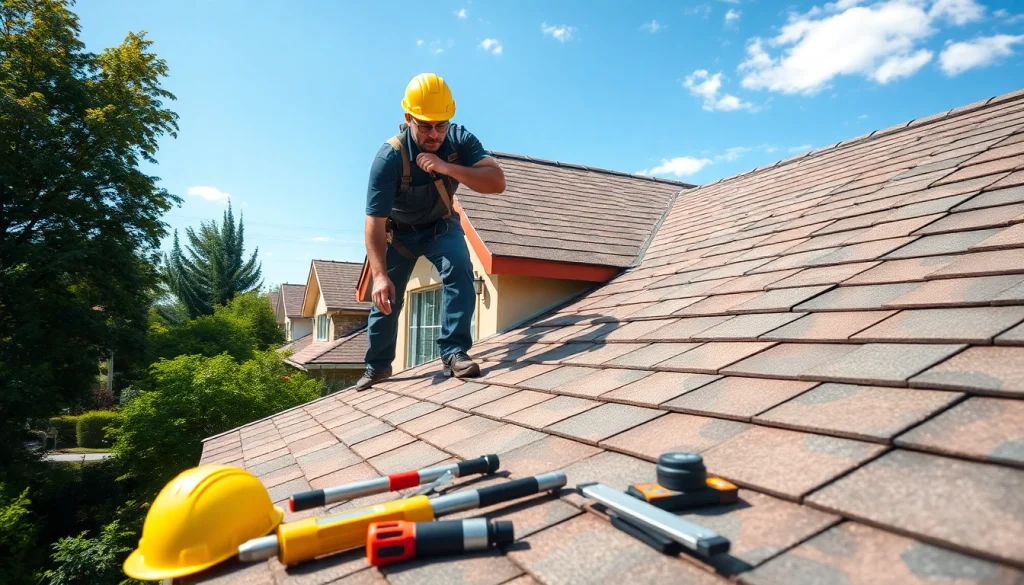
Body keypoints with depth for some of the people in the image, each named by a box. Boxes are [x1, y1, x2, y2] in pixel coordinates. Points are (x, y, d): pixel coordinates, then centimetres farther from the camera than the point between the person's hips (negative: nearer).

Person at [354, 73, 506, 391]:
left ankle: (454, 352, -21)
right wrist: (379, 274, -44)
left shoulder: (459, 139, -24)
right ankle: (377, 367, 27)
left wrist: (447, 168, -46)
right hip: (399, 232, -1)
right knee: (386, 299, 5)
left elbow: (497, 182, -34)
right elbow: (374, 221, -34)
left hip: (442, 225, 1)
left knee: (460, 271, -28)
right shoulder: (389, 157, -32)